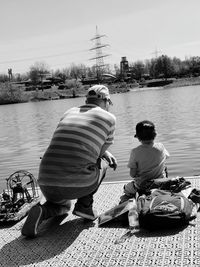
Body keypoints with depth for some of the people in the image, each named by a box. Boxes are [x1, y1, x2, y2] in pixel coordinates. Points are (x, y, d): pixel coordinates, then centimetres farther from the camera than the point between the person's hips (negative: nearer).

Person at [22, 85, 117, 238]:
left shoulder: (69, 113, 20)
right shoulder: (109, 118, 5)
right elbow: (100, 152, 13)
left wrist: (107, 153, 31)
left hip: (47, 185, 5)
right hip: (77, 185, -4)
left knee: (62, 206, 38)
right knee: (102, 162, 27)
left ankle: (42, 212, 5)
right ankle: (84, 205, 13)